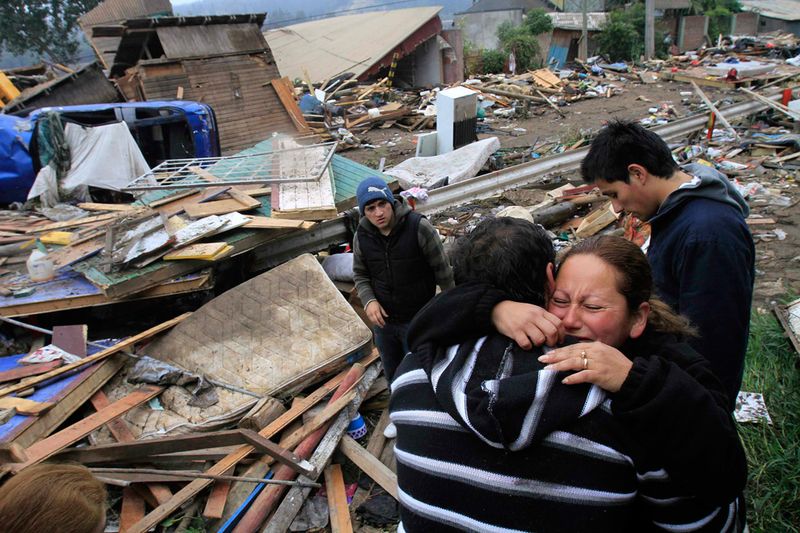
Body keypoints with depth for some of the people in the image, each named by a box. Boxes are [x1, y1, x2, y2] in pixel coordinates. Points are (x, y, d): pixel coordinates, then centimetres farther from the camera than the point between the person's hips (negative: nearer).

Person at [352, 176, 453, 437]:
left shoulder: (418, 227, -21)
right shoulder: (362, 236, -7)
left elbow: (442, 270, -13)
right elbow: (360, 275, 6)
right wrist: (369, 301, -13)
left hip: (418, 320, -5)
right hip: (383, 320, 5)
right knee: (393, 374, 24)